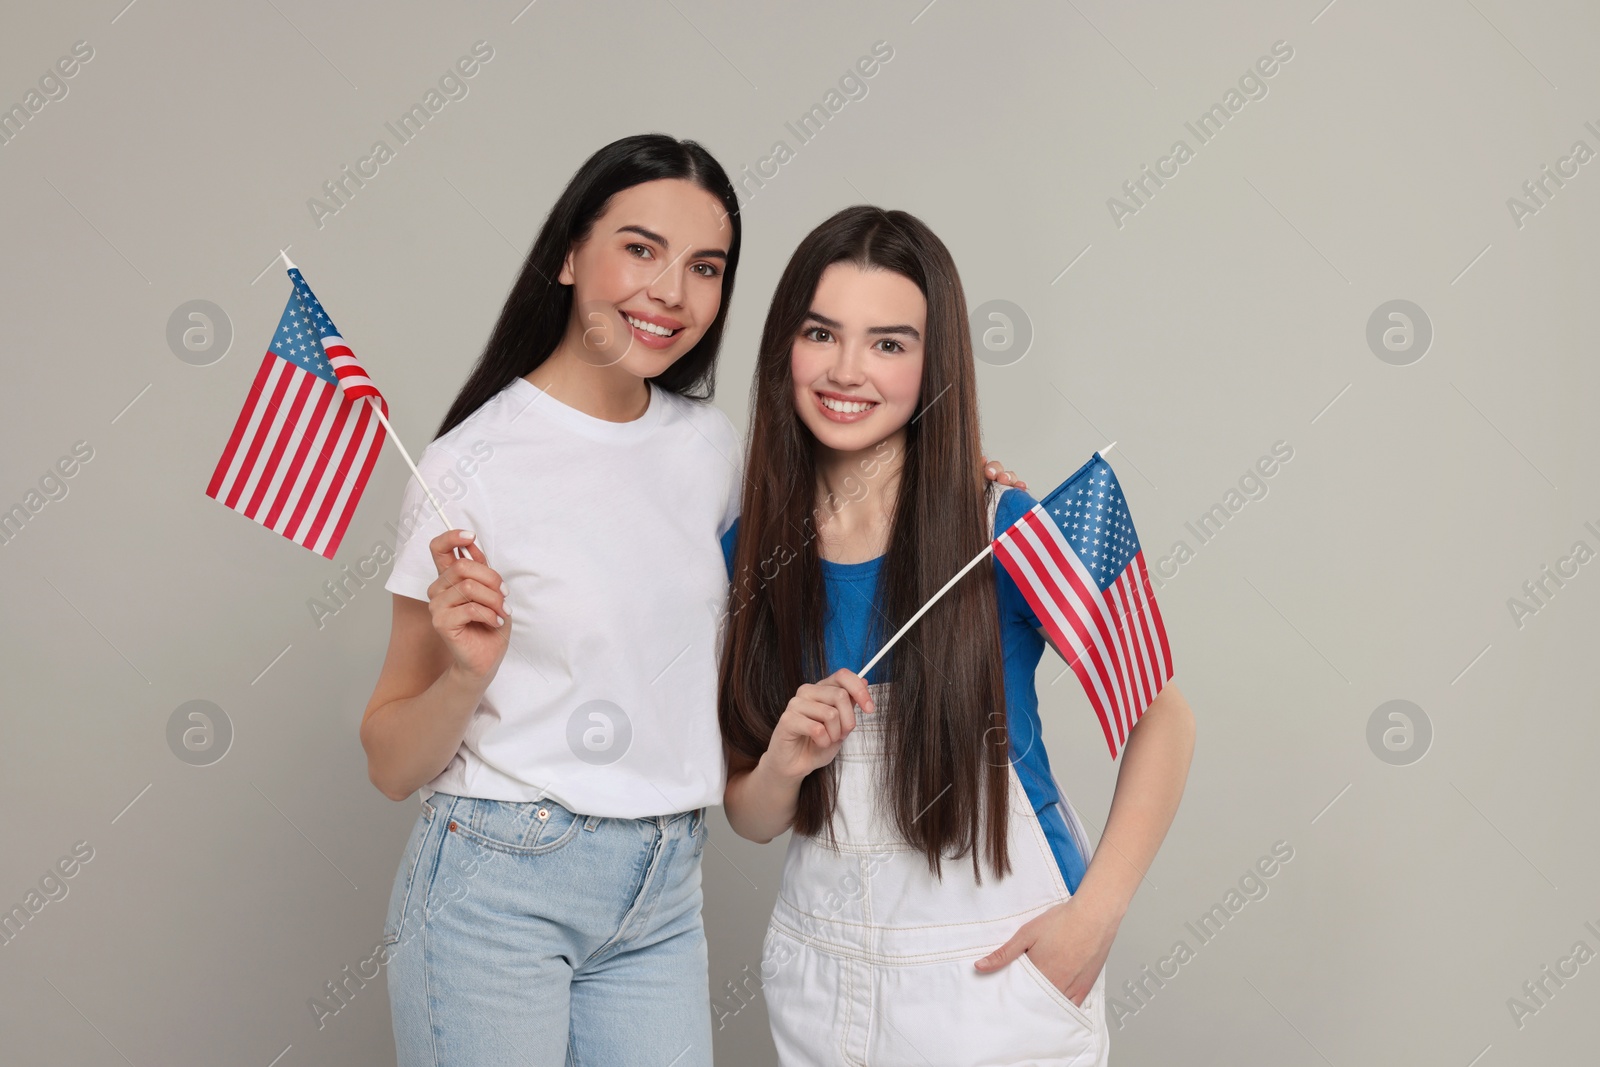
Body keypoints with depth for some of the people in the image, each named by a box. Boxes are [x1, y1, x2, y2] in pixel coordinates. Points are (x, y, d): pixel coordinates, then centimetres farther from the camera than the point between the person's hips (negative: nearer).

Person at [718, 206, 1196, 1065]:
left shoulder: (1008, 535, -15)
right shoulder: (746, 551, -4)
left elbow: (1162, 716, -7)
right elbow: (750, 818, 3)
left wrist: (1093, 916, -13)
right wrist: (784, 764, -18)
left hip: (999, 972, -3)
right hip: (821, 982, 4)